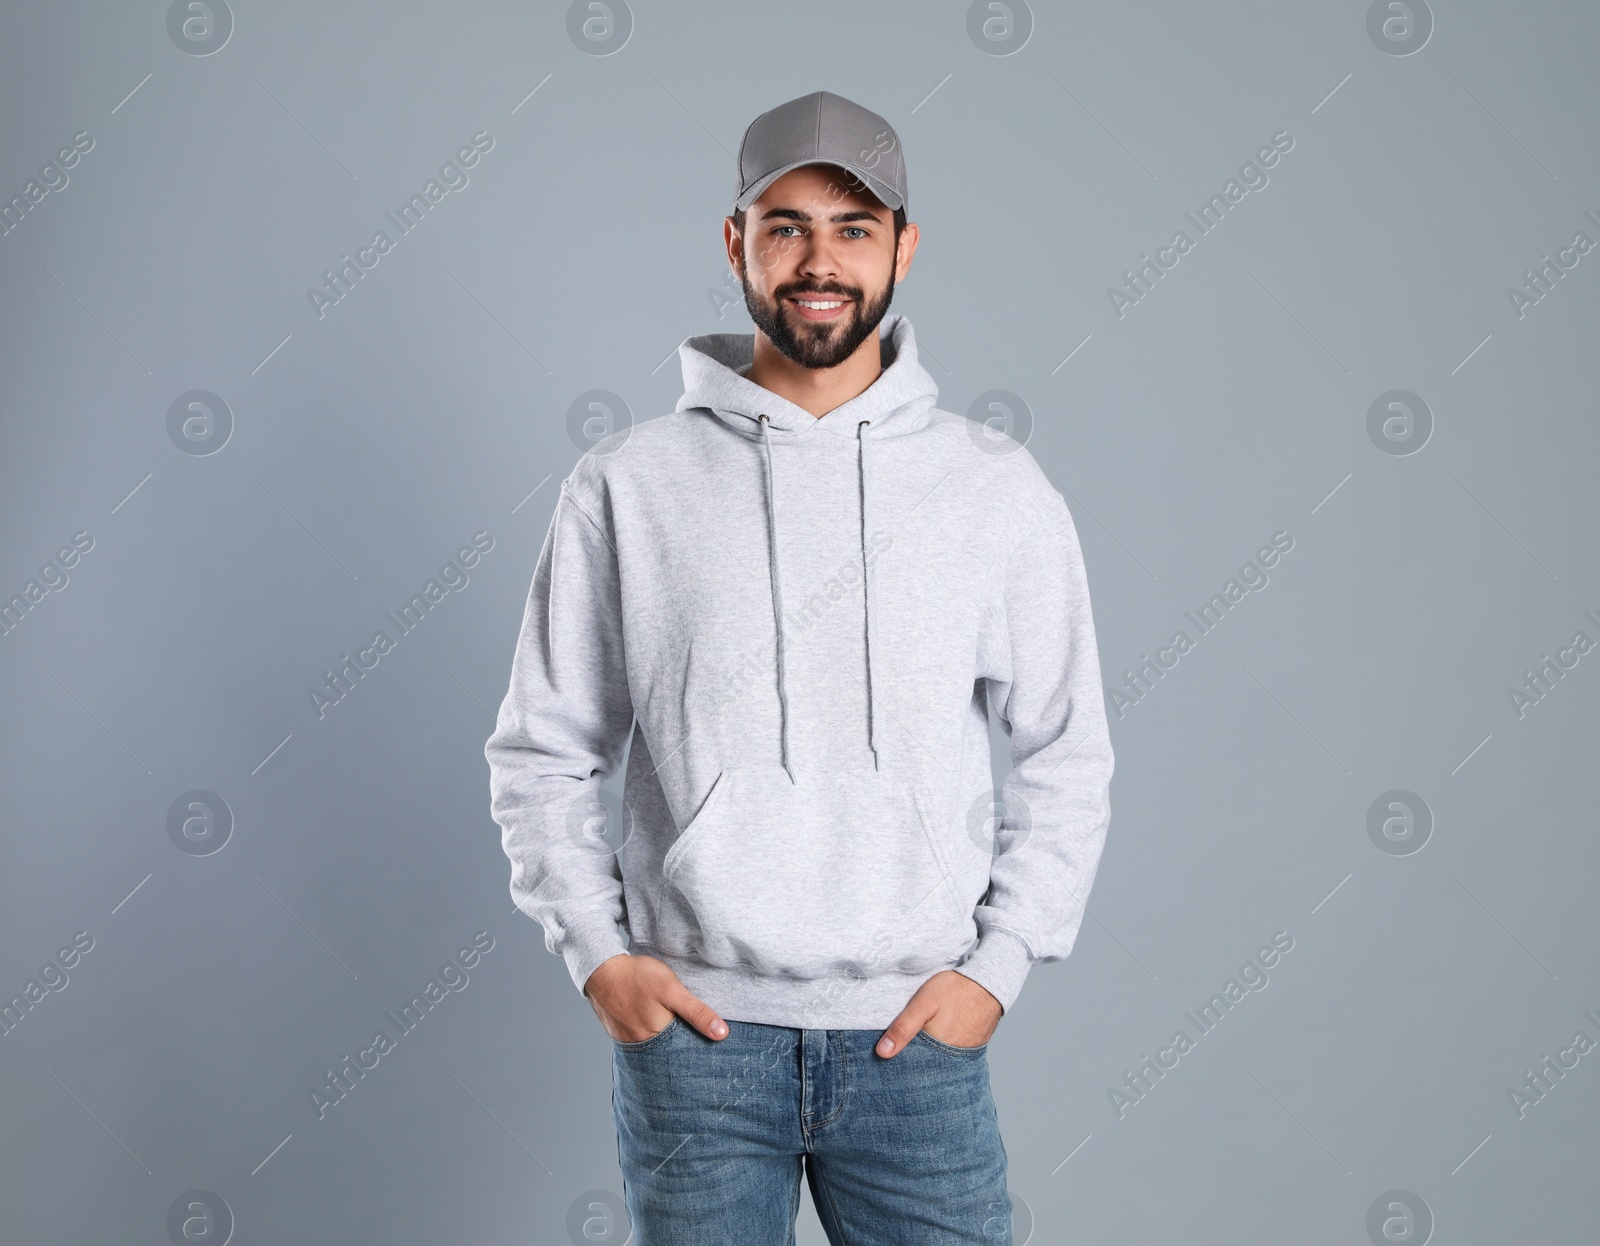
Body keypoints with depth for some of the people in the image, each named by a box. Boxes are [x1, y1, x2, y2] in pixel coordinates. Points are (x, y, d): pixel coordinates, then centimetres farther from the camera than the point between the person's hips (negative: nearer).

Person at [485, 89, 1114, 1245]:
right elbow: (541, 754, 6)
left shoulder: (1001, 490, 1)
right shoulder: (626, 486, -1)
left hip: (917, 1036, 1)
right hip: (691, 1031, 0)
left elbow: (1068, 761, 6)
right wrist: (598, 954, -3)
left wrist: (997, 966, -1)